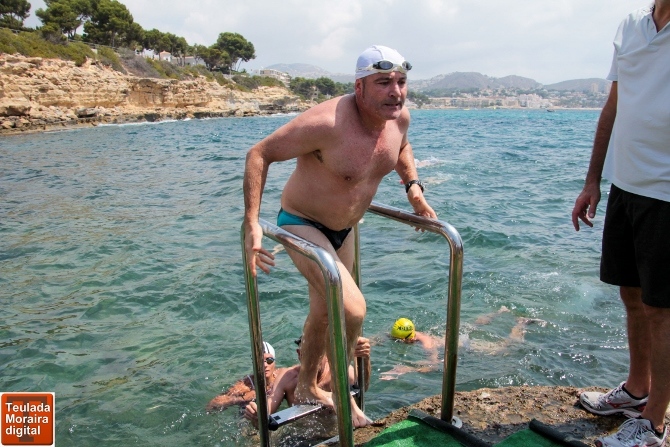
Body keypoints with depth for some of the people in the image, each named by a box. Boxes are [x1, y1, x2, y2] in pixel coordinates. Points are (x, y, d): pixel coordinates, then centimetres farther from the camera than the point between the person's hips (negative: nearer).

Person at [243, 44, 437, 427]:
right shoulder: (327, 123, -33)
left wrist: (413, 186, 2)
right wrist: (252, 223, -31)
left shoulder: (400, 117, -10)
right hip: (302, 226, -7)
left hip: (344, 229, 8)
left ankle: (307, 387, 48)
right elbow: (260, 154, -25)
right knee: (352, 308, -23)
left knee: (324, 312, 22)